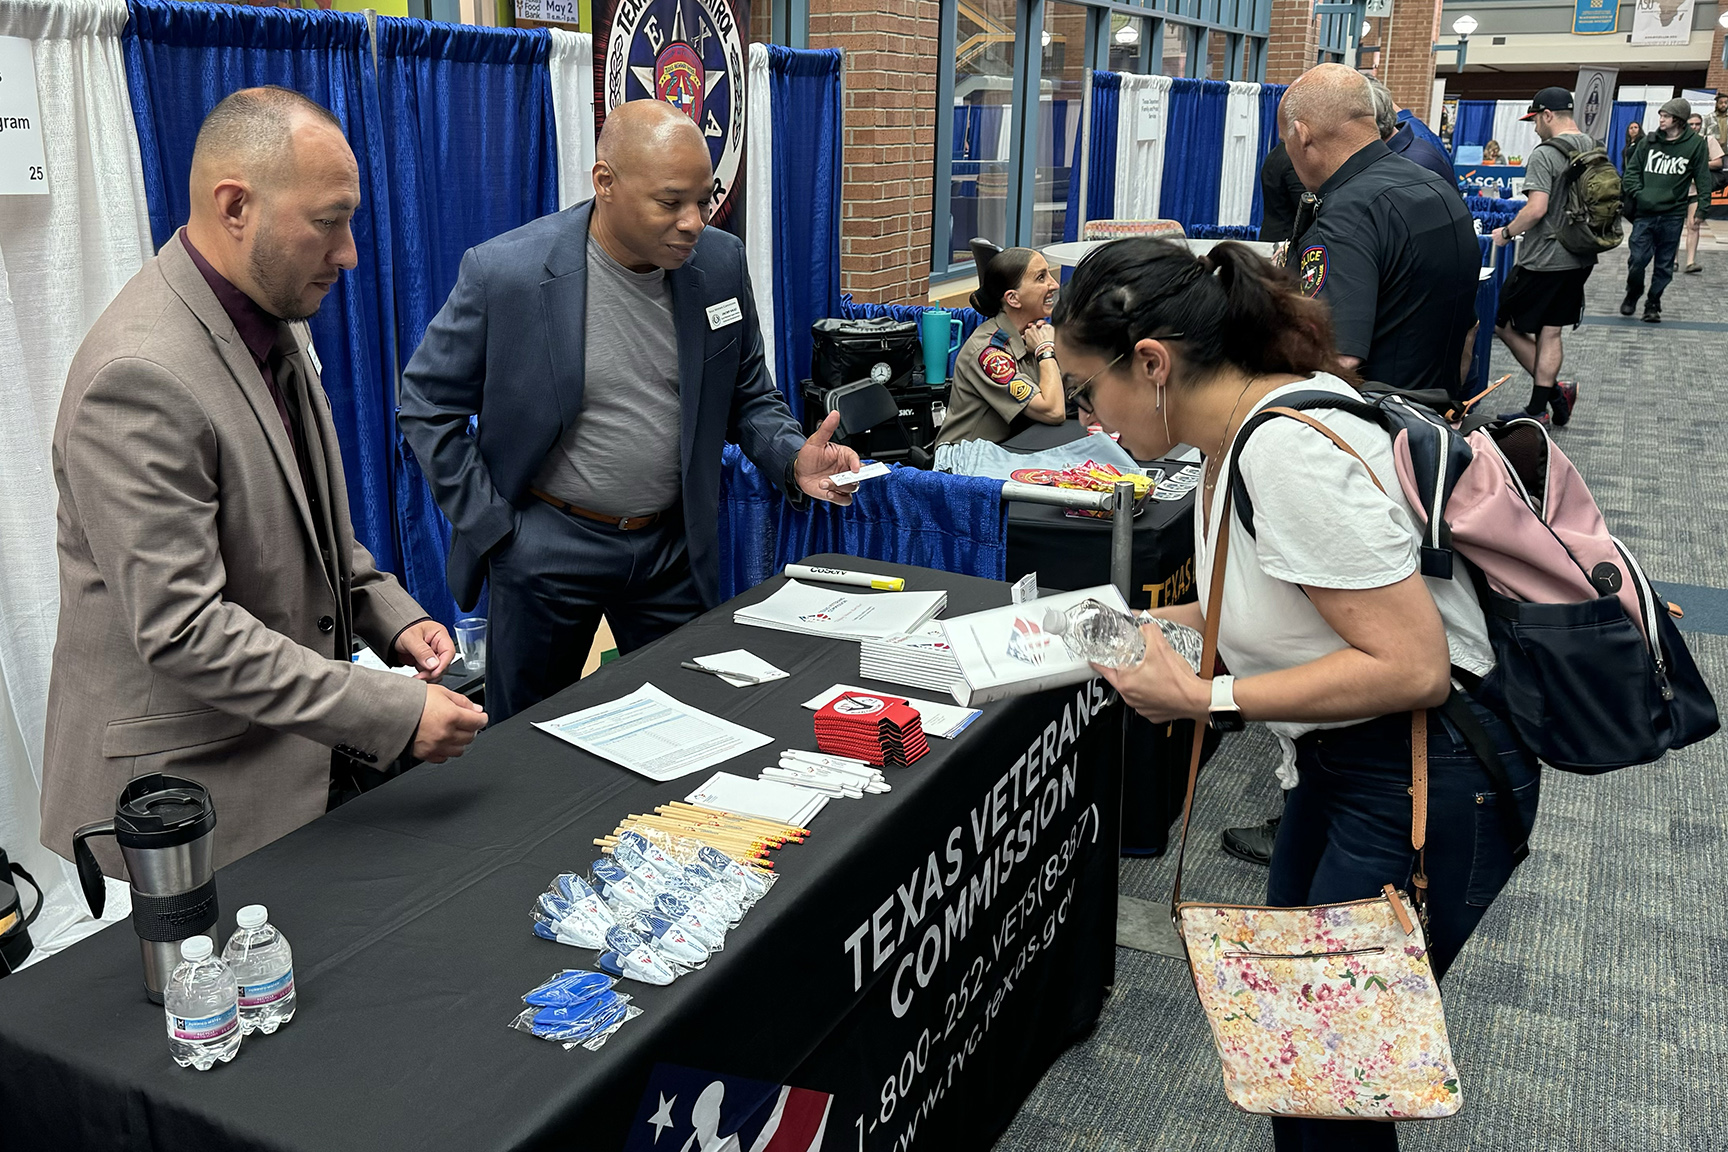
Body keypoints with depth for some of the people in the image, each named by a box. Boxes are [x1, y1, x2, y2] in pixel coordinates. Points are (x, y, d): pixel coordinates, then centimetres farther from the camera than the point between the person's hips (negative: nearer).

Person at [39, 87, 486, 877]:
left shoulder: (275, 321, 6)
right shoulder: (138, 376, -25)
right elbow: (181, 629, -27)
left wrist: (389, 613, 2)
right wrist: (394, 713, -25)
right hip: (189, 785, -8)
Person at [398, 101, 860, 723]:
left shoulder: (720, 262, -6)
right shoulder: (505, 270, -17)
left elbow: (747, 393, 6)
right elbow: (428, 403, -6)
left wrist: (793, 458, -14)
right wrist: (489, 524, -9)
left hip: (675, 544, 3)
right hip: (545, 544, -3)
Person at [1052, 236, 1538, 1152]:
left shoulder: (1289, 452, -27)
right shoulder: (1242, 429, 2)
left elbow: (1411, 666, -27)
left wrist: (1205, 698, -24)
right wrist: (1163, 623, 3)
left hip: (1429, 780, -10)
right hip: (1346, 763, 10)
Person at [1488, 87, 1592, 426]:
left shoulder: (1545, 154, -15)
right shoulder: (1595, 151, 10)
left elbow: (1537, 208, -24)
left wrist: (1507, 232, -9)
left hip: (1544, 261, -8)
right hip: (1580, 259, 8)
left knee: (1504, 324, 4)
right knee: (1550, 333, 11)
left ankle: (1554, 390, 4)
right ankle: (1538, 407, 14)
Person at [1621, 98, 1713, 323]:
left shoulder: (1695, 144, 1)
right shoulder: (1649, 141, 4)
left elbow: (1703, 179, 3)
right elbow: (1632, 170, 8)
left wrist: (1702, 208, -6)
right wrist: (1637, 194, -7)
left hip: (1673, 215, -1)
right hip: (1645, 213, 1)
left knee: (1665, 264, 6)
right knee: (1637, 259, -4)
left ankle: (1653, 304, 19)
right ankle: (1633, 294, 22)